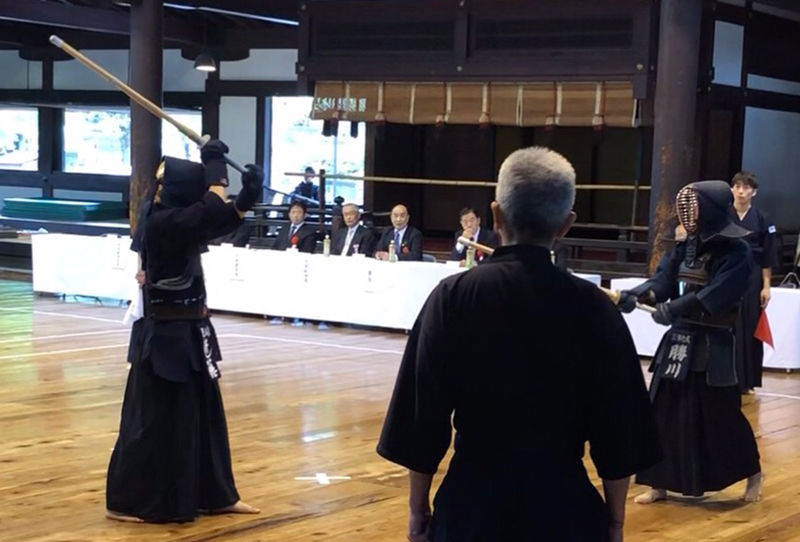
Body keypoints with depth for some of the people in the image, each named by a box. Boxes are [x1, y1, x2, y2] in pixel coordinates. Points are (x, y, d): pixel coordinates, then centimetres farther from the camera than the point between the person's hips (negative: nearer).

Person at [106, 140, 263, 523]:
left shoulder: (178, 223, 8)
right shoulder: (163, 224, -20)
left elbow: (223, 220, 16)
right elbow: (214, 210, -30)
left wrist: (247, 196, -2)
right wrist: (215, 167, -16)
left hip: (186, 331, 10)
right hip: (166, 334, -10)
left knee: (203, 412, 15)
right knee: (154, 417, -2)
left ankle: (215, 495, 26)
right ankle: (125, 502, 9)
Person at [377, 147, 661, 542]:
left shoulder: (453, 297, -7)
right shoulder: (593, 306, -6)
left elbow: (424, 414, -4)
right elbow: (616, 425, -1)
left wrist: (418, 507, 8)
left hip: (473, 497, 0)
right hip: (563, 500, 0)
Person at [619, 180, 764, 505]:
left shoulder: (736, 252, -13)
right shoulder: (686, 247, 8)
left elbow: (715, 295, -24)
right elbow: (663, 280, 1)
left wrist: (674, 308, -32)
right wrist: (636, 294, -17)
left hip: (714, 346, -6)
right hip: (680, 340, 6)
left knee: (721, 415, 2)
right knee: (664, 412, 5)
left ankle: (753, 473, 25)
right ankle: (661, 484, 15)